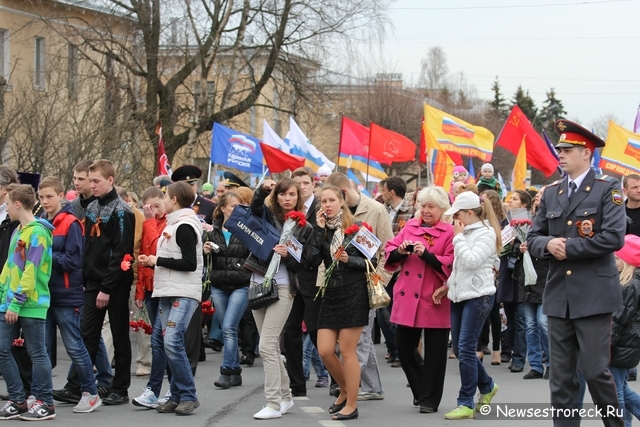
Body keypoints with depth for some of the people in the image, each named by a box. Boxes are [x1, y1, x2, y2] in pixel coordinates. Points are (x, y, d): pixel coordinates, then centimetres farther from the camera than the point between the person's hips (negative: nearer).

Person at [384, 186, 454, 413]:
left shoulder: (449, 232, -4)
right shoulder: (410, 226, 10)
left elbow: (451, 266, -13)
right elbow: (389, 253, 10)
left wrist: (426, 254, -21)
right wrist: (400, 252, -11)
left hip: (435, 301, -5)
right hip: (407, 300, 5)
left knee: (434, 352, 2)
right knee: (404, 348, 9)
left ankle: (429, 399, 12)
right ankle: (420, 390, 28)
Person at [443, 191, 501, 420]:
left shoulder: (486, 233, -10)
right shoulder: (465, 232, 15)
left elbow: (471, 261, -21)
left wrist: (458, 236, -13)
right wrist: (448, 285, 13)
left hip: (478, 296, -9)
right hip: (459, 295, 9)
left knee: (465, 348, -10)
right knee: (458, 348, 11)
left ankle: (466, 403, -5)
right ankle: (487, 386, 30)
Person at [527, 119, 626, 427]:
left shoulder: (607, 190, -2)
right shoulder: (550, 194, 14)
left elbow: (614, 237, -14)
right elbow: (533, 239, 12)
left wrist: (569, 247, -13)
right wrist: (548, 243, -10)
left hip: (593, 296, -5)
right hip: (559, 297, 5)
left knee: (595, 370, -5)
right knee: (561, 376, 6)